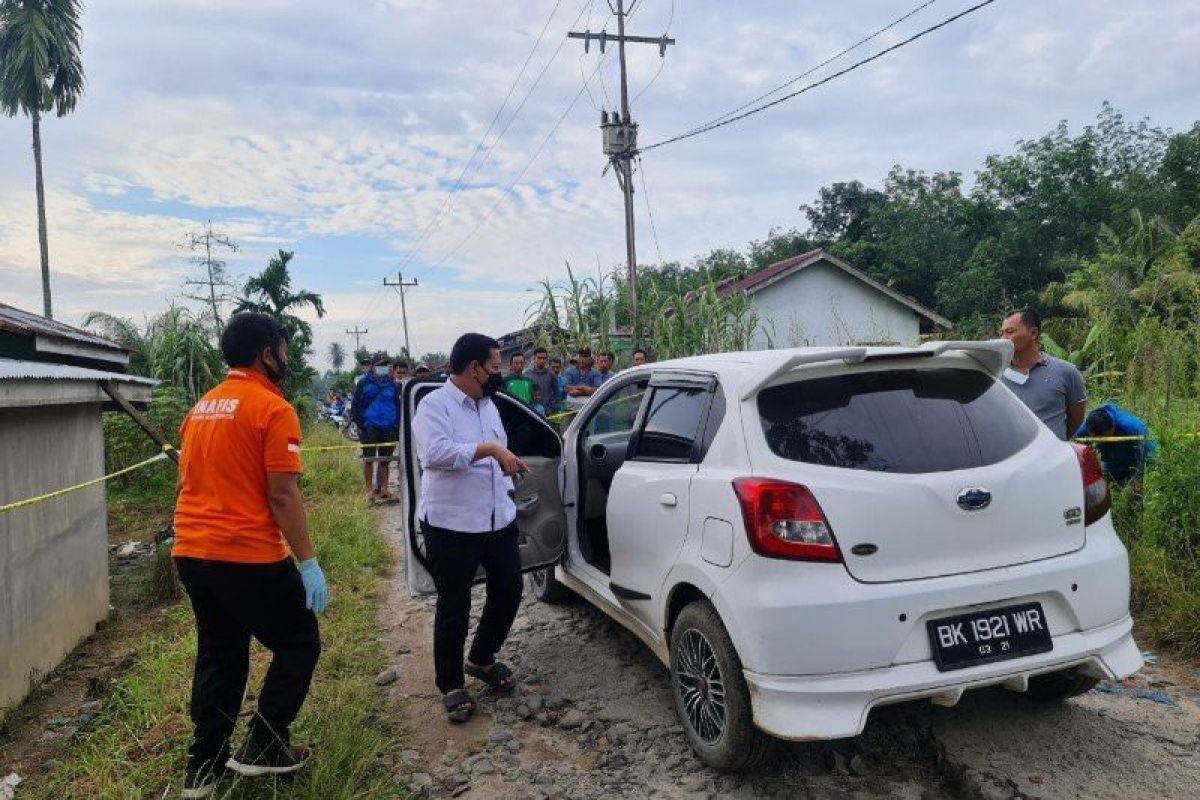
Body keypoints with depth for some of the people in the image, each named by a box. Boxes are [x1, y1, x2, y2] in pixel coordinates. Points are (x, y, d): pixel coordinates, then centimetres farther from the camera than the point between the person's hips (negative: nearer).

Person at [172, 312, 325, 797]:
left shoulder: (201, 407, 13)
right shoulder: (273, 408, -12)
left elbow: (190, 481, 19)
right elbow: (282, 495, -17)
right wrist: (309, 562, -13)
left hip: (192, 553, 8)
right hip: (249, 556, -8)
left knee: (219, 656, 19)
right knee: (299, 644, 10)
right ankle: (262, 748, 13)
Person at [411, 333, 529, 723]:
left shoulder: (488, 404, 12)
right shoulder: (434, 405, -13)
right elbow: (437, 453, -29)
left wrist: (508, 497, 16)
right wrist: (490, 448, -29)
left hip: (498, 520, 8)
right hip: (452, 526, -7)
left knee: (508, 592, 14)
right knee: (454, 608, 4)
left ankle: (481, 659, 37)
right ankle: (451, 685, 22)